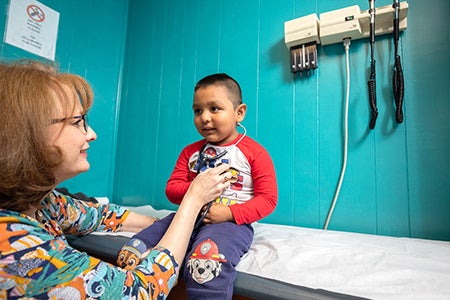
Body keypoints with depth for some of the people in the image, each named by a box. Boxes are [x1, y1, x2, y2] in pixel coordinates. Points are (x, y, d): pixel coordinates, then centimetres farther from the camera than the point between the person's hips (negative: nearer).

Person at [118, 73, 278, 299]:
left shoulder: (254, 152, -1)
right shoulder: (190, 151, 14)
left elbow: (268, 199, -4)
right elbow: (171, 189, 10)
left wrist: (229, 213, -18)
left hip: (231, 222, -4)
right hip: (188, 217, 5)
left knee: (205, 262, -36)